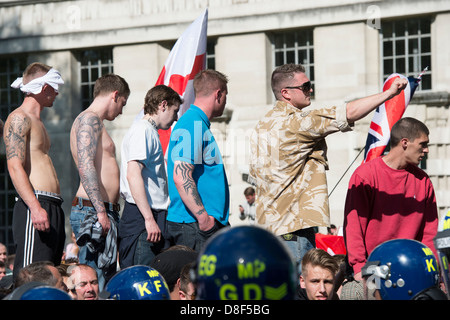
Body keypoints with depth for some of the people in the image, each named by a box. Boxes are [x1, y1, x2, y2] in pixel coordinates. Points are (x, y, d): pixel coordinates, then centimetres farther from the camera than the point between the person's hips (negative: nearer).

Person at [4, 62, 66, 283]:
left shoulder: (37, 122, 25)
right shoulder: (19, 118, -5)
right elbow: (15, 167, -16)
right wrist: (35, 207, -26)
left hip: (52, 207, 10)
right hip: (35, 206, -10)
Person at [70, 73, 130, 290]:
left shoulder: (94, 122, 25)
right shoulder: (89, 118, -7)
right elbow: (86, 168, -19)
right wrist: (101, 211, -23)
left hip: (102, 211, 10)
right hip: (92, 210, -10)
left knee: (107, 282, 7)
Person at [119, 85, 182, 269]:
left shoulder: (150, 132, 23)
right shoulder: (142, 130, -8)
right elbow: (133, 175, -19)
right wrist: (149, 219, -23)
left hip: (153, 217, 10)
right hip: (142, 218, -10)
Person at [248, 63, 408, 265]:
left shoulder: (261, 126, 15)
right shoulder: (297, 121, -13)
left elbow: (254, 178, 19)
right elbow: (349, 114, -16)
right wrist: (389, 93, -11)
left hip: (267, 223, 9)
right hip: (293, 226, -9)